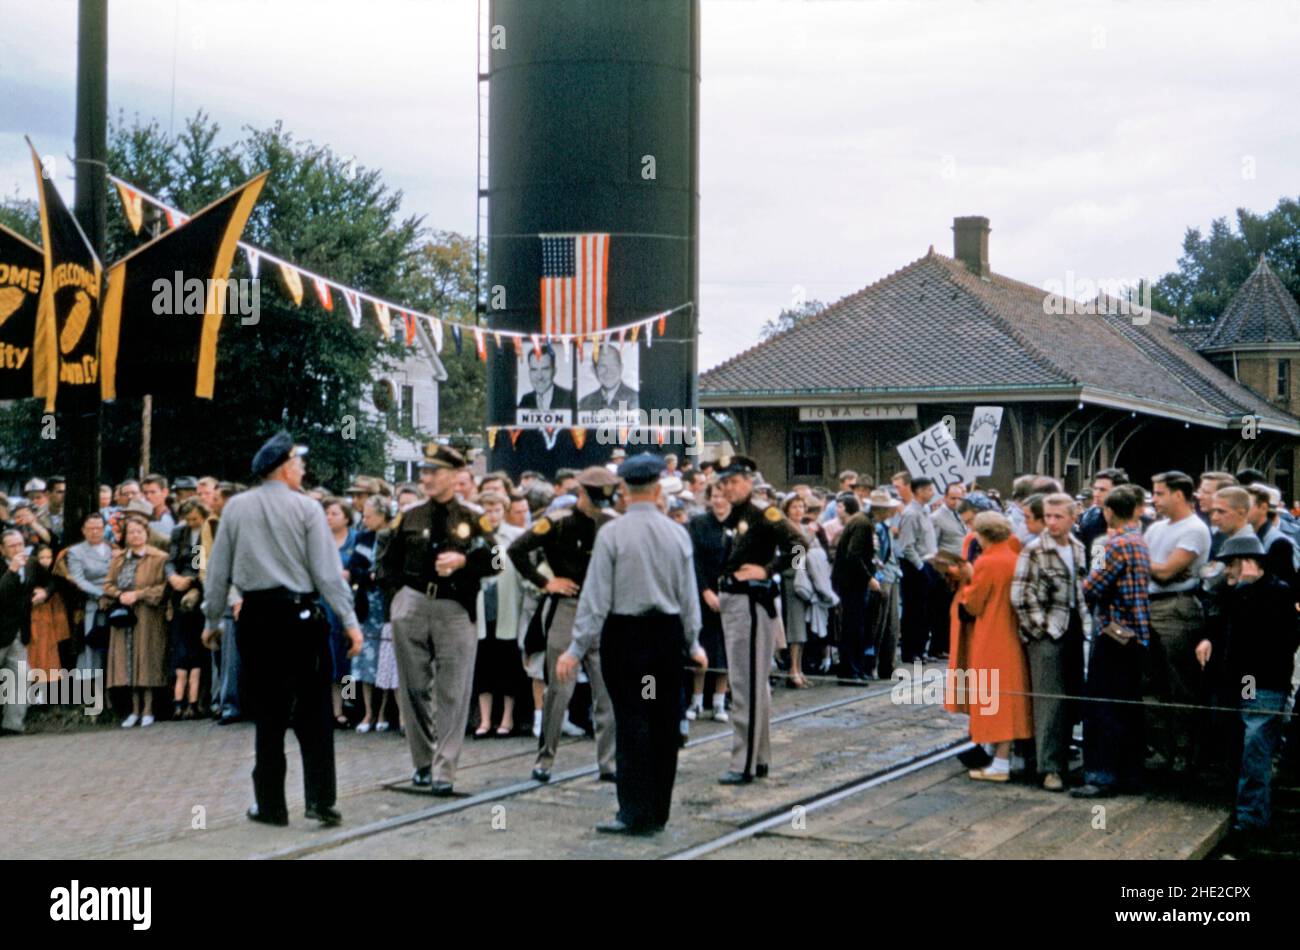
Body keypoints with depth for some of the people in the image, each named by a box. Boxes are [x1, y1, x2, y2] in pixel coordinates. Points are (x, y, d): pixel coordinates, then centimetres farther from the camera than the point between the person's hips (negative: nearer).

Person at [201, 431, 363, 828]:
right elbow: (328, 571, -8)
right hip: (301, 616, -2)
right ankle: (320, 799, 1)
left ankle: (271, 805, 12)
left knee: (268, 713, 9)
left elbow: (218, 571, 6)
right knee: (313, 713, 5)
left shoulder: (235, 508, 3)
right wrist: (350, 622, -5)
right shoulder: (306, 508, -5)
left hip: (256, 617, 3)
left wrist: (213, 620, 16)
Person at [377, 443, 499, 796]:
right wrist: (398, 590, 5)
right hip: (411, 607, 3)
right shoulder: (409, 518, 8)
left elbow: (494, 561, -4)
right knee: (413, 688, 7)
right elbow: (387, 558, 17)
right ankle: (422, 763, 18)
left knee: (453, 694, -4)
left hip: (456, 611, -2)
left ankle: (444, 770, 0)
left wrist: (462, 560, -18)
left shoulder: (473, 519, 1)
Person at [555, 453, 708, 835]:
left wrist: (577, 648, -4)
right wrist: (693, 643, 19)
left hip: (624, 634, -4)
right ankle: (658, 811, 17)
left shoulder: (611, 533, -9)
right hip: (668, 632, 4)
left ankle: (635, 813, -1)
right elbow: (688, 594, 7)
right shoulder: (677, 533, 2)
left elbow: (596, 596, -10)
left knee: (632, 721, -1)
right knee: (665, 721, 9)